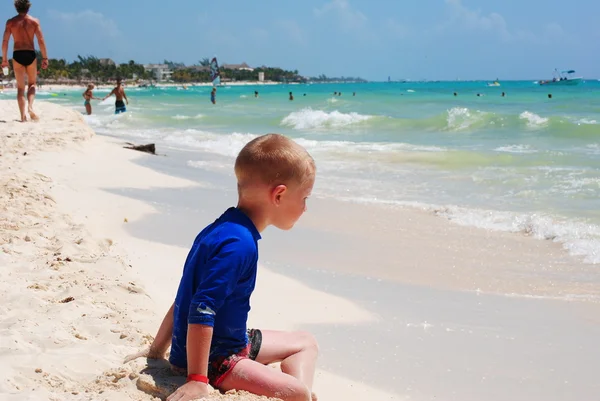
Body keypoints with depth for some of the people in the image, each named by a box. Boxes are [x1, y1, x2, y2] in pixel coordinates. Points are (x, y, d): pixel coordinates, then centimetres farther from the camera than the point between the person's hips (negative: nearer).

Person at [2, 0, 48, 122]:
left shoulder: (11, 22, 4)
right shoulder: (34, 21, 3)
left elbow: (5, 41, 1)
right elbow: (41, 41, -4)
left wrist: (4, 59, 7)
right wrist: (45, 58, -1)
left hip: (17, 55, 0)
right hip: (31, 54, 0)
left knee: (20, 87, 6)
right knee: (31, 84, 16)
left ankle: (23, 115, -5)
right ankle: (30, 106, -10)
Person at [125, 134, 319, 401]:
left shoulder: (224, 230, 7)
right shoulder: (238, 244, -24)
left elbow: (186, 299, 13)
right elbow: (201, 311, -30)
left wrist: (157, 352, 18)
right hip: (212, 359, -10)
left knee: (306, 343, 17)